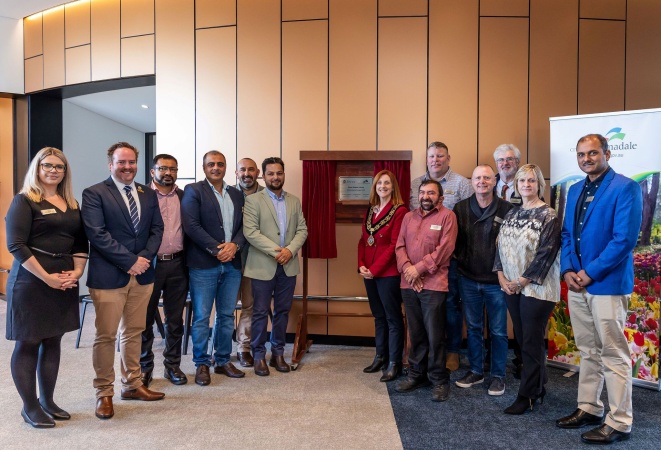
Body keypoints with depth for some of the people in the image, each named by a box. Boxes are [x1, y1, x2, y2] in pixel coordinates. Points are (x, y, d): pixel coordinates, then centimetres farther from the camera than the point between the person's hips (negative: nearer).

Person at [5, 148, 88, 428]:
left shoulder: (72, 204, 12)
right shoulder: (24, 200, -6)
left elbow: (81, 241, 13)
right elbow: (15, 245, -14)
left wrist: (77, 271, -3)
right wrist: (46, 277, -17)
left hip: (64, 282, 6)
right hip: (31, 283, -6)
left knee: (53, 342, 13)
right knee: (27, 345, 4)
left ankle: (47, 400, 25)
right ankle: (29, 407, 16)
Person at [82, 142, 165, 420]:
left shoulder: (148, 194, 12)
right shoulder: (94, 194, -5)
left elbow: (156, 229, 8)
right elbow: (97, 233, -14)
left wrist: (145, 257, -9)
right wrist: (130, 261, -15)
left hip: (142, 273, 5)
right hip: (108, 276, -5)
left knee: (134, 332, 14)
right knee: (106, 335, 3)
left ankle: (132, 385, 27)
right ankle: (104, 393, 17)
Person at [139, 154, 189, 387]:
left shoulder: (184, 197, 8)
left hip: (177, 264, 3)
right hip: (150, 263, -2)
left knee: (175, 319, 11)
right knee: (145, 318, 8)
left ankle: (172, 365, 24)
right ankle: (145, 367, 22)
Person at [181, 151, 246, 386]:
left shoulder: (236, 194, 15)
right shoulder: (193, 191, 0)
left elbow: (244, 225, 9)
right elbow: (191, 226, -11)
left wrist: (234, 245, -10)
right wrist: (216, 250, -16)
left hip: (232, 264, 5)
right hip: (203, 264, -4)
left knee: (226, 315, 11)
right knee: (201, 317, 3)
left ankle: (223, 361, 24)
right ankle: (202, 364, 17)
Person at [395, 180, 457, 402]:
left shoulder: (447, 216, -1)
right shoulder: (408, 217, 16)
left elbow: (445, 248, -11)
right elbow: (400, 246, 9)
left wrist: (419, 268, -14)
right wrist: (406, 268, -9)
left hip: (433, 284, -4)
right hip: (408, 284, 5)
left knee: (435, 335, 0)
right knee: (415, 333, 12)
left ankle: (439, 380, 14)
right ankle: (416, 374, 25)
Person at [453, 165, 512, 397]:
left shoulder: (506, 209, -6)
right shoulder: (460, 208, 3)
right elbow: (454, 240, 7)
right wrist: (462, 261, -2)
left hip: (496, 281, -3)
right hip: (468, 279, 3)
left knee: (498, 331, 8)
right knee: (473, 328, 15)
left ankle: (498, 375, 24)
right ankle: (475, 371, 29)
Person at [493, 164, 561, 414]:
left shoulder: (548, 215, -8)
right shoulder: (512, 214, 12)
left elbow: (546, 254, -15)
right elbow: (501, 246, 10)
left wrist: (522, 281, -14)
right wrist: (501, 276, -2)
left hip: (536, 287, -6)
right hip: (511, 287, 7)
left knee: (531, 342, 1)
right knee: (522, 338, 13)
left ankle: (527, 395, 12)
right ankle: (538, 386, 29)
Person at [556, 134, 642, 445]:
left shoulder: (625, 188, -9)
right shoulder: (574, 191, 13)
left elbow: (625, 239, -17)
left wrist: (590, 273, -16)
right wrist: (568, 270, -1)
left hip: (607, 283, -7)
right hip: (577, 283, 7)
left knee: (613, 355, 2)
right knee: (588, 351, 16)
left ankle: (620, 423, 15)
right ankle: (589, 408, 29)